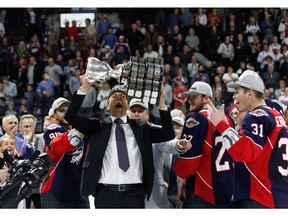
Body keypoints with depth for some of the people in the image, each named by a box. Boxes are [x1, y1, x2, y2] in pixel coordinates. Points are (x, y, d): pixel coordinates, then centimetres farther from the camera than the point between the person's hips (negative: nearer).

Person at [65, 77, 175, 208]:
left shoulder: (141, 128, 13)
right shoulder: (98, 127, 10)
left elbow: (168, 134, 4)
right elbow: (71, 117, -1)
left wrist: (161, 104, -5)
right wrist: (84, 89, -10)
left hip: (134, 194, 1)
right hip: (106, 194, -1)